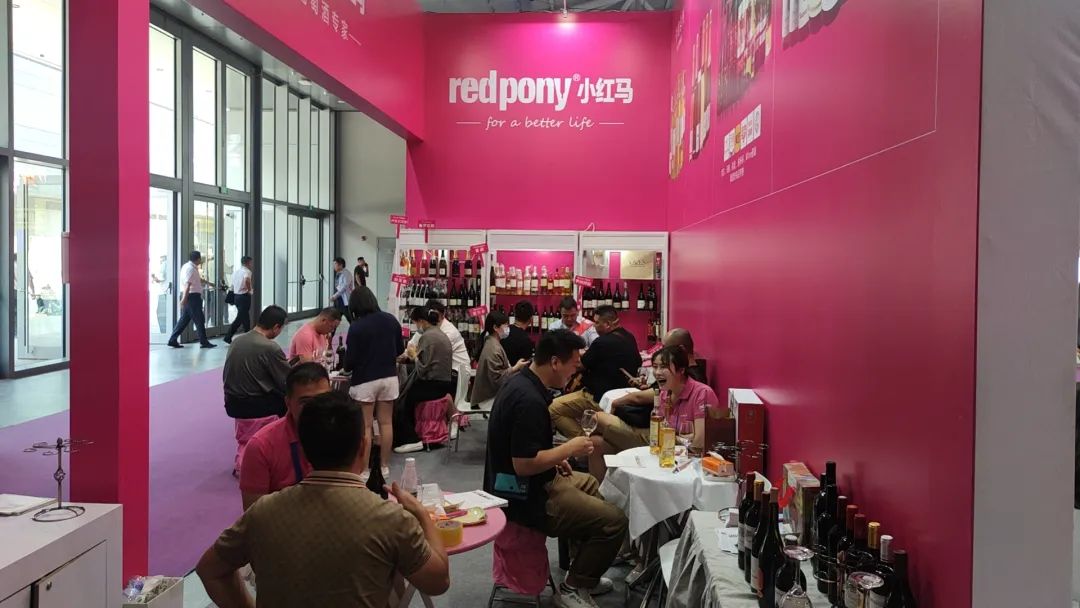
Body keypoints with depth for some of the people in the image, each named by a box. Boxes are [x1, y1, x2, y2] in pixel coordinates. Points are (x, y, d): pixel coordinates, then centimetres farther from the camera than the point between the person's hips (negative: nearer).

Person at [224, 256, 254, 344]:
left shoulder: (235, 271, 14)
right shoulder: (247, 271, -11)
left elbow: (232, 286, 16)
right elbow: (247, 280, -35)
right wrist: (250, 289, -20)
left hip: (236, 296, 8)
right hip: (244, 296, -8)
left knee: (245, 317, 16)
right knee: (240, 318, -3)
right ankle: (228, 336, -2)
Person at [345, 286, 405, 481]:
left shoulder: (356, 327, -15)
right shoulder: (391, 320, -1)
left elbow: (350, 360, -11)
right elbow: (400, 349, 9)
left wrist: (347, 367, 10)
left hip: (365, 380, -4)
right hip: (389, 377, 5)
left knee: (365, 426, 3)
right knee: (386, 423, 12)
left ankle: (363, 470, 7)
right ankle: (384, 467, 20)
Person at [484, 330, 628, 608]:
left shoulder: (520, 381, 4)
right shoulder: (529, 400, -28)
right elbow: (524, 464, -30)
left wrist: (555, 458, 10)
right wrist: (569, 449, -17)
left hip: (518, 485, 11)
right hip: (523, 495, -11)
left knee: (590, 484, 28)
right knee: (614, 520, -12)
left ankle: (584, 571, 35)